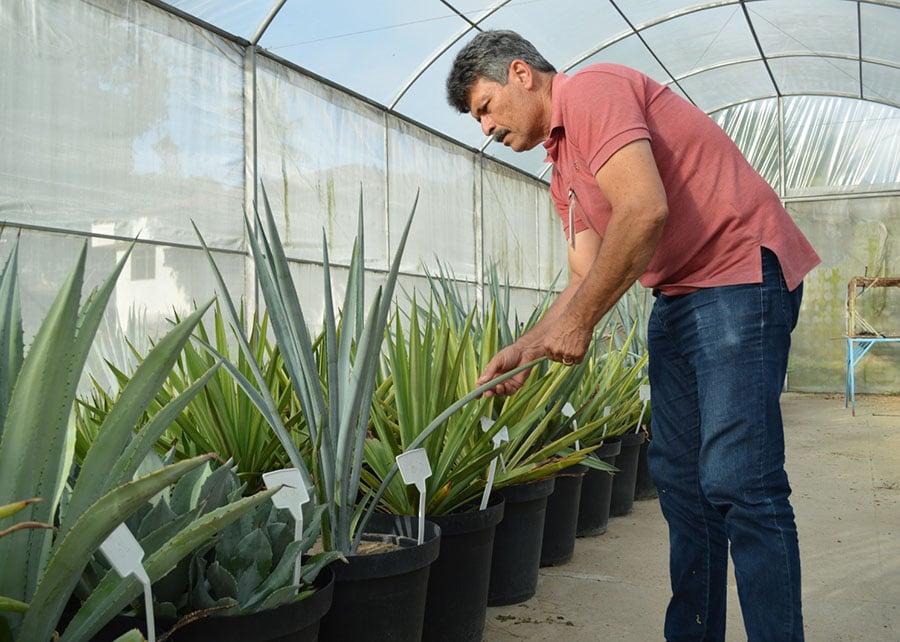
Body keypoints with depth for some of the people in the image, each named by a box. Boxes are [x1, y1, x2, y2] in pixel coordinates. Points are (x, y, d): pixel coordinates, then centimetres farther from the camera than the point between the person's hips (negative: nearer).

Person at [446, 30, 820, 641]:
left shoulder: (594, 88, -10)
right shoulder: (564, 170, 19)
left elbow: (645, 209, -24)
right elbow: (587, 277, 16)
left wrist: (580, 321, -17)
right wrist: (526, 349, 6)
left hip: (740, 275, -10)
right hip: (677, 295, 10)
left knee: (737, 481, -14)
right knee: (678, 473, 10)